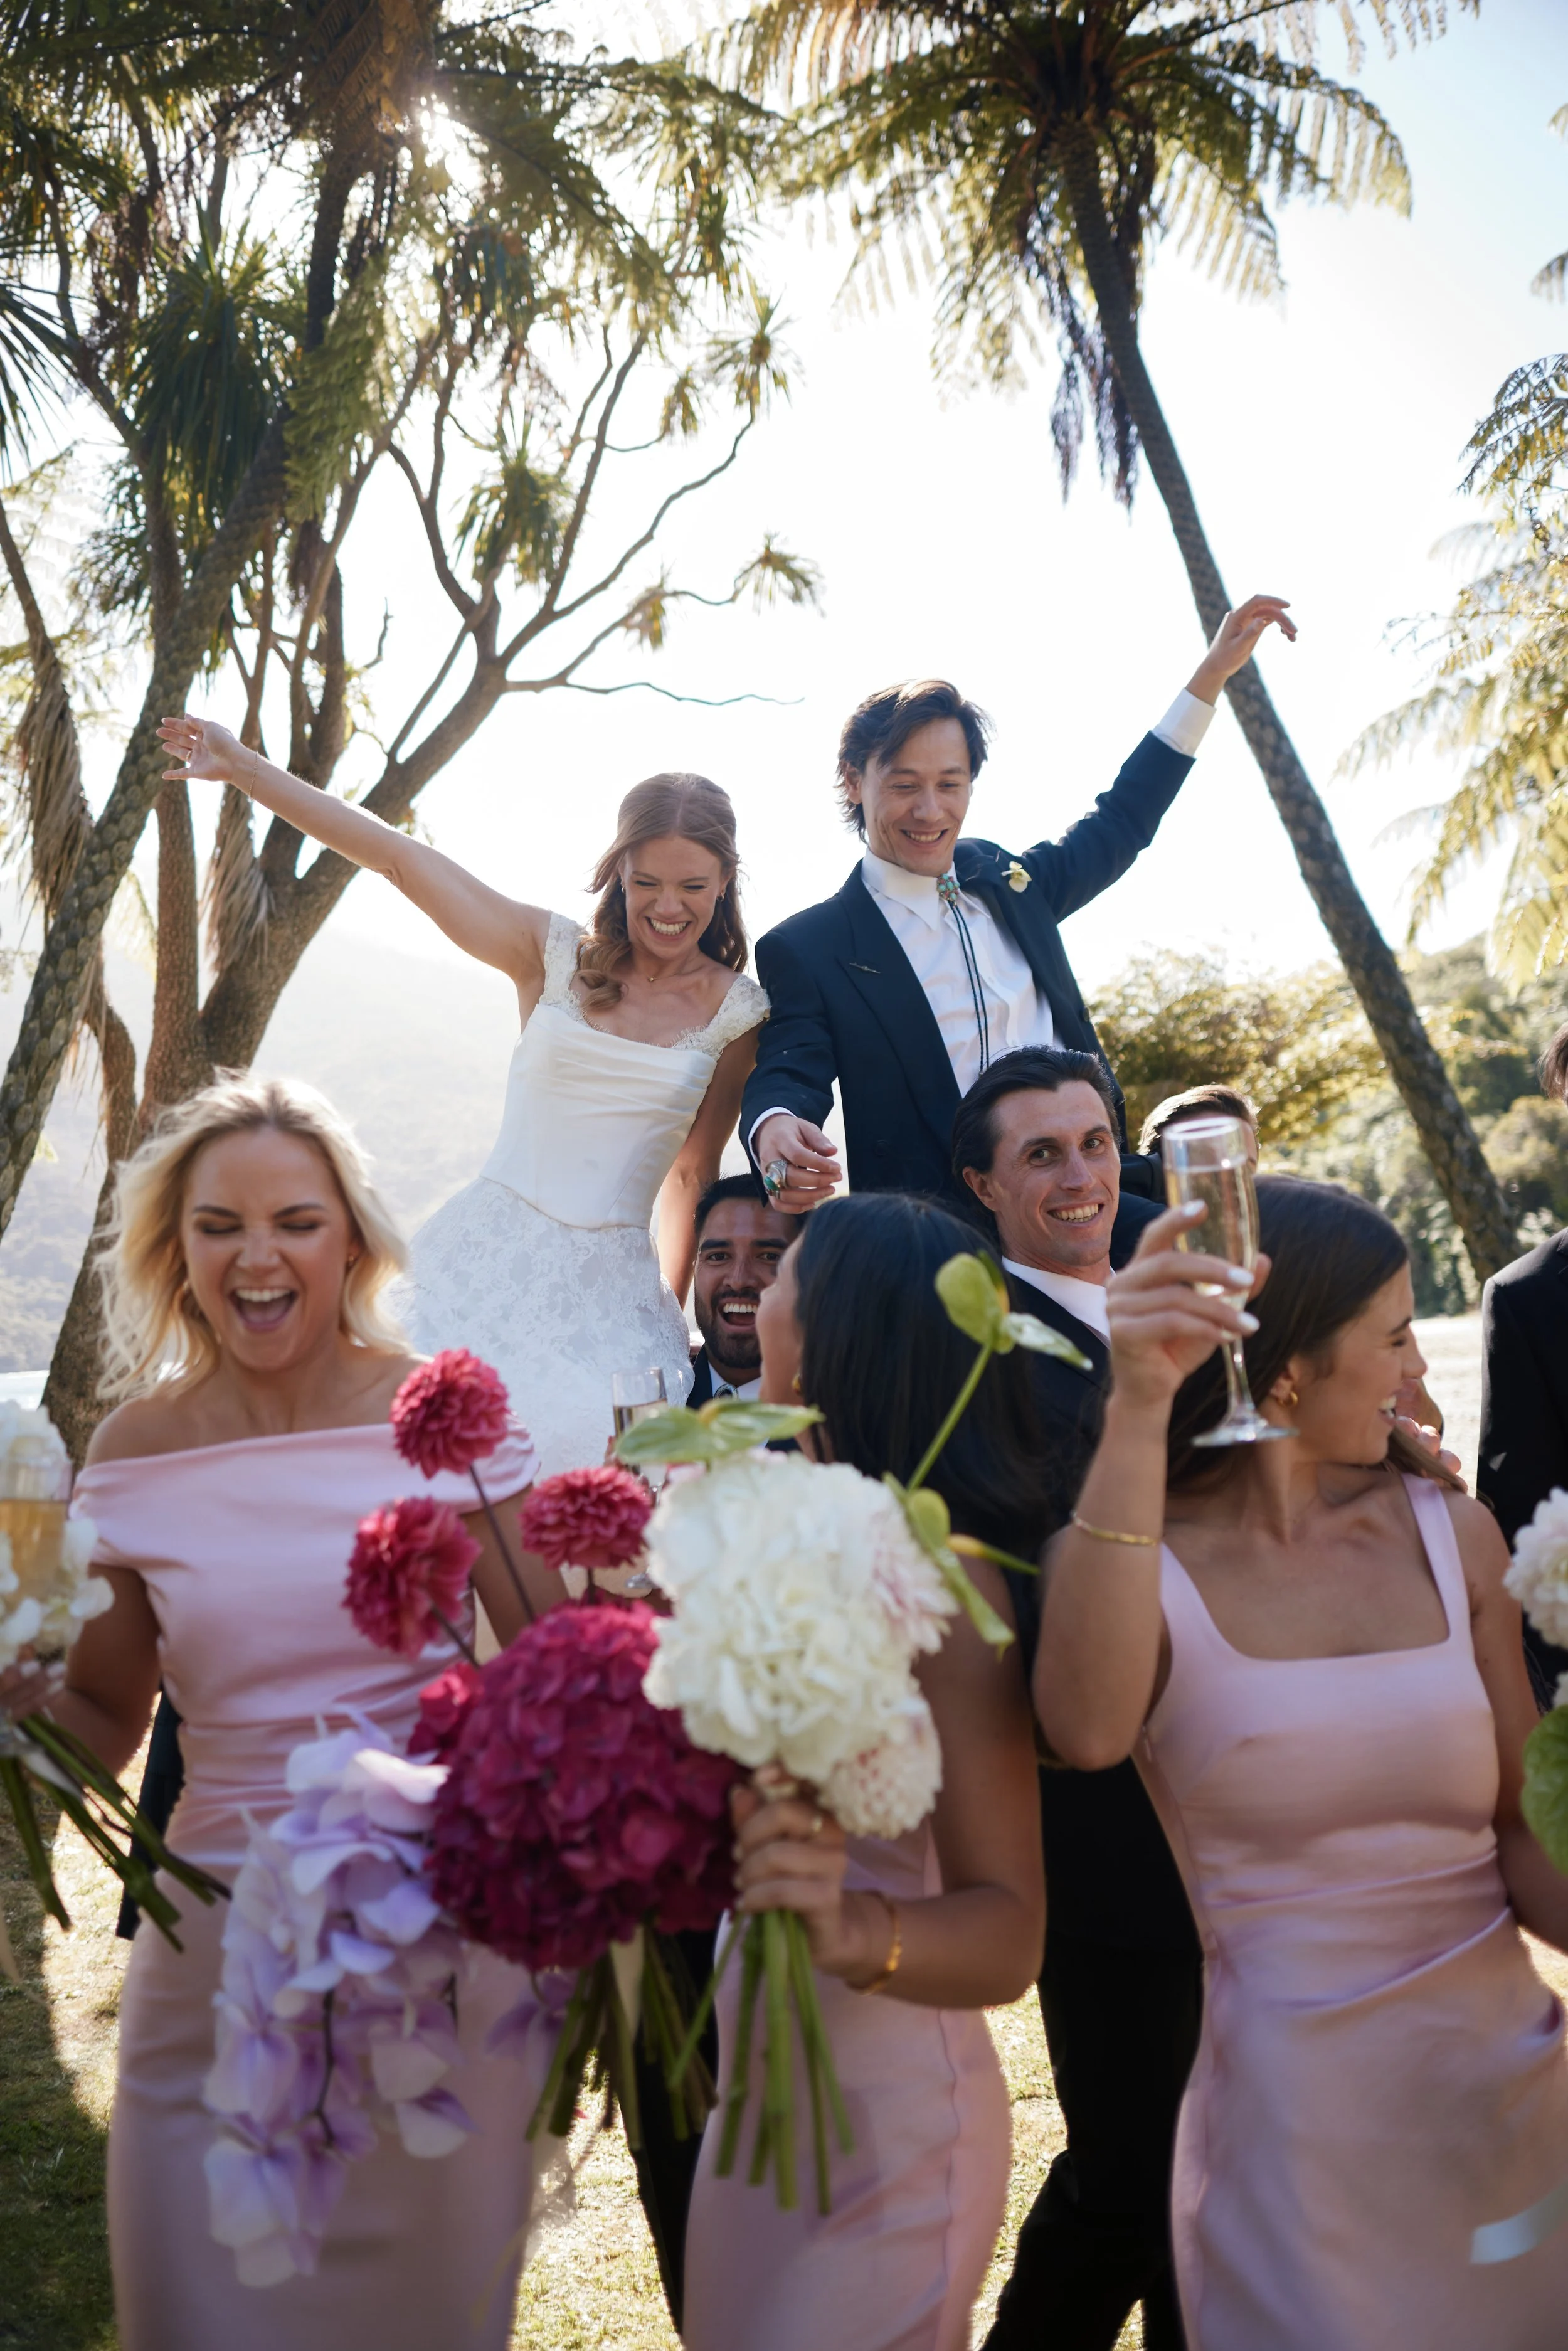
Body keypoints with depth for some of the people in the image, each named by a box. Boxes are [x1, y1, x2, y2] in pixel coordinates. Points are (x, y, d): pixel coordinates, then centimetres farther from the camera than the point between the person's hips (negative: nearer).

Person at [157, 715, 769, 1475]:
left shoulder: (735, 1011, 5)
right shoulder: (556, 954, 4)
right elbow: (397, 855, 3)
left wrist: (674, 1313, 11)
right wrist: (245, 767, 3)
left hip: (609, 1288, 0)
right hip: (489, 1256, 0)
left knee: (583, 1447, -18)